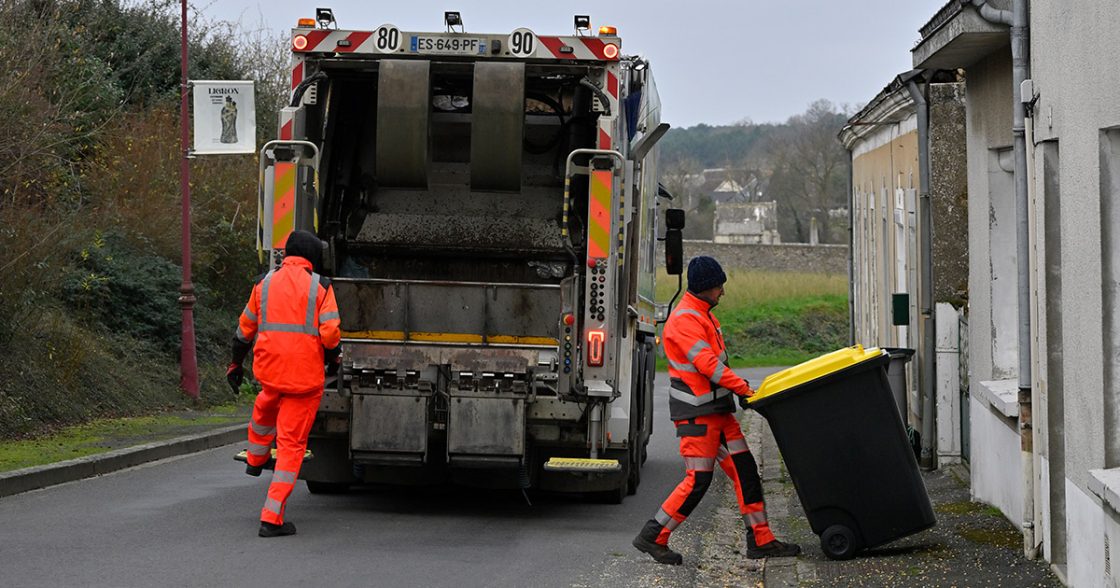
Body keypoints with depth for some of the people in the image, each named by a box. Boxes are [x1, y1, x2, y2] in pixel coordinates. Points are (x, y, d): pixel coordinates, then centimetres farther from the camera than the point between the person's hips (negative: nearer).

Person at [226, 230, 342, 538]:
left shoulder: (265, 283, 6)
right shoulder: (320, 286, -5)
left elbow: (245, 329, 13)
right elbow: (330, 333, -12)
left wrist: (236, 363, 26)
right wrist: (333, 360, 8)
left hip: (269, 368, 3)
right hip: (306, 374, -3)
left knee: (266, 406, 37)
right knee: (291, 443, 1)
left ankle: (255, 460, 60)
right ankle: (272, 517, -2)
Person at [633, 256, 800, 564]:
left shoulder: (703, 315, 17)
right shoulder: (684, 320, -15)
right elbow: (707, 364, -23)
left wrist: (739, 388, 9)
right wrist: (743, 389, -20)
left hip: (718, 410, 10)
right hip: (697, 413, -10)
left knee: (745, 469, 7)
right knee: (698, 480, -10)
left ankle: (760, 540, 10)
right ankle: (653, 536, -1)